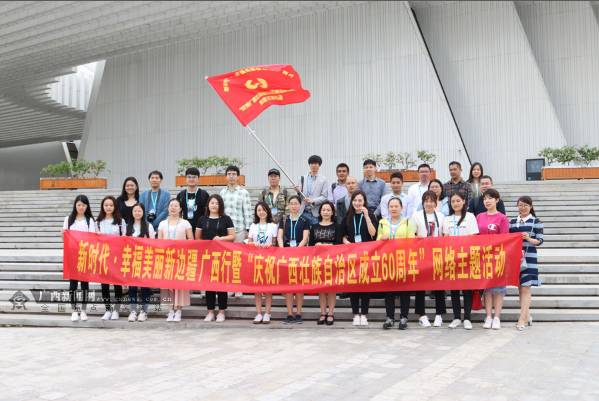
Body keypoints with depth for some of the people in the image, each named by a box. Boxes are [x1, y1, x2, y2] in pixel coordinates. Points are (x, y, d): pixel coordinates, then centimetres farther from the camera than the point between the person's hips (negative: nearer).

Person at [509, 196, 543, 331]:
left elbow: (540, 241, -4)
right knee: (520, 288, 9)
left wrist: (529, 239, -22)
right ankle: (527, 315, 22)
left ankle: (522, 319, -5)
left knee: (525, 288, -6)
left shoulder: (536, 222, 0)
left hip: (529, 258, -4)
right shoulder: (512, 222, 13)